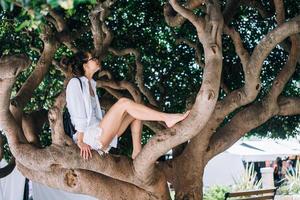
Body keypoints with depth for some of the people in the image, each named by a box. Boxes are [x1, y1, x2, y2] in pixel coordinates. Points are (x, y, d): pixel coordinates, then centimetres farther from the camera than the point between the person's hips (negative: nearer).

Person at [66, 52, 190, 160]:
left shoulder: (90, 84, 21)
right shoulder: (75, 83, -5)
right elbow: (77, 113, -13)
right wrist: (81, 142, -17)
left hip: (98, 133, 9)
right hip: (89, 137, -9)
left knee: (134, 112, 0)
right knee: (123, 103, -21)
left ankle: (137, 153, -11)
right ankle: (167, 118, -23)